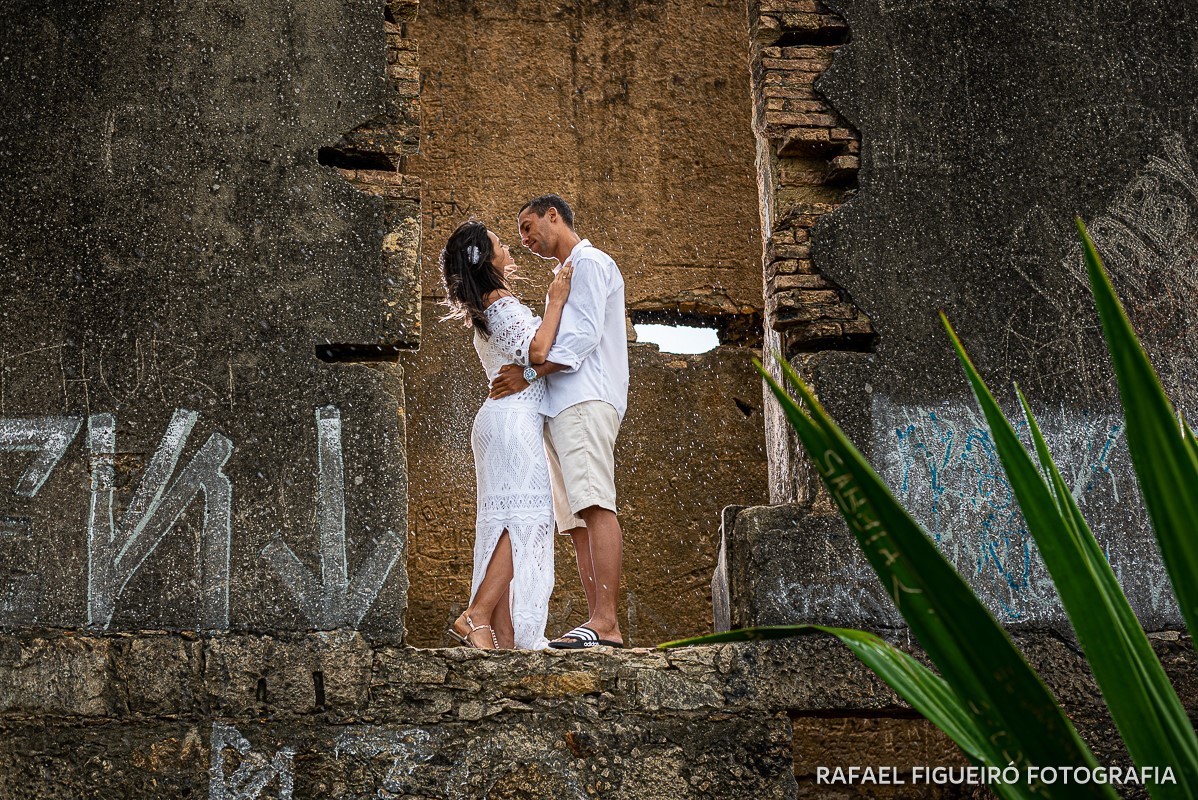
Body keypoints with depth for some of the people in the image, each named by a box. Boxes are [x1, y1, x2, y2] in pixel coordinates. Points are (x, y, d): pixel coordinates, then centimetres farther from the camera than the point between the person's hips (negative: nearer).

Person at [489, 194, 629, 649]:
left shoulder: (589, 263, 3)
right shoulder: (566, 275, 33)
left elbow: (583, 336, -10)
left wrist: (530, 374, -14)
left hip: (586, 400, -10)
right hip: (562, 407, 10)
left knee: (594, 506, -20)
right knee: (575, 519, 1)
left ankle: (606, 621, -29)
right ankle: (599, 624, -5)